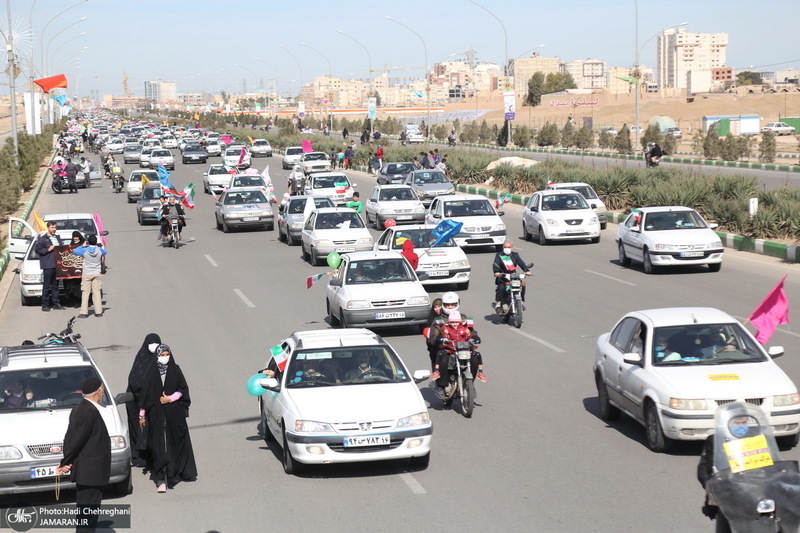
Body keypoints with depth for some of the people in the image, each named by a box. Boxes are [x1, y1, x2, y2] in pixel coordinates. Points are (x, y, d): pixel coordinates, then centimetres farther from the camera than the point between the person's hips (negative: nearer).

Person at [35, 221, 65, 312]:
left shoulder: (57, 237, 18)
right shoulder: (42, 238, -3)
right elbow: (37, 250, -6)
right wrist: (48, 250, -14)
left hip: (57, 265, 6)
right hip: (48, 266, -6)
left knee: (55, 285, 12)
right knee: (46, 286, -4)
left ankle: (56, 303, 17)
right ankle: (45, 305, -1)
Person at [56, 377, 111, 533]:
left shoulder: (79, 409, 12)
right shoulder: (90, 412, -20)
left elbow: (70, 438, 9)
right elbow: (76, 439, -20)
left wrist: (66, 462, 1)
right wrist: (65, 462, -10)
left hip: (85, 471, 10)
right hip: (91, 473, -10)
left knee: (85, 513, 17)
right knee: (88, 513, -6)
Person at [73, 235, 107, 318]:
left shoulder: (85, 250, -13)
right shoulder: (99, 250, -4)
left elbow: (74, 251, 1)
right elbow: (105, 252, 19)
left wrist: (82, 246, 10)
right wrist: (96, 246, 23)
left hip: (87, 274, -2)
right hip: (97, 274, 2)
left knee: (85, 293, 2)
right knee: (97, 293, 5)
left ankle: (84, 313, 0)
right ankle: (98, 312, 3)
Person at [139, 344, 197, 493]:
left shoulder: (175, 370, 3)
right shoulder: (151, 371, 2)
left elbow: (183, 390, 3)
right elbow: (146, 393, 3)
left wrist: (170, 398, -12)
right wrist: (142, 415, 3)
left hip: (174, 413, 1)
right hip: (156, 414, -1)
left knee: (173, 443, 5)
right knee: (159, 446, -5)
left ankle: (171, 473, 19)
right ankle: (161, 480, -7)